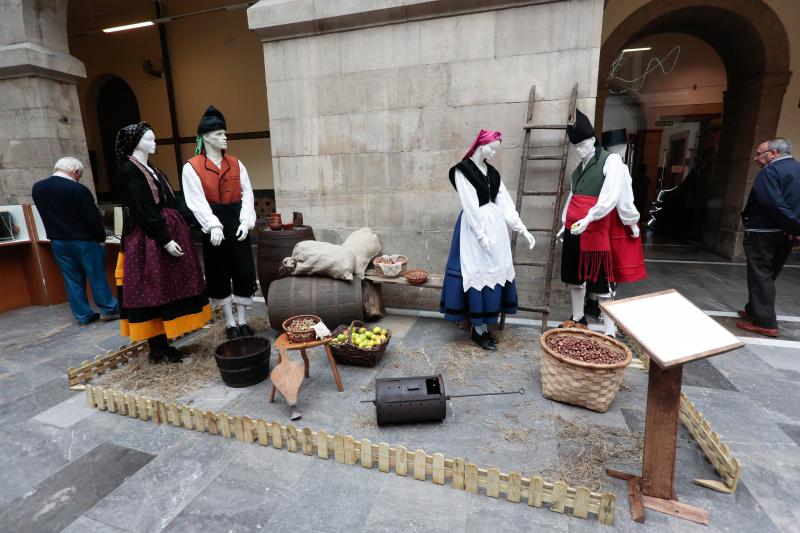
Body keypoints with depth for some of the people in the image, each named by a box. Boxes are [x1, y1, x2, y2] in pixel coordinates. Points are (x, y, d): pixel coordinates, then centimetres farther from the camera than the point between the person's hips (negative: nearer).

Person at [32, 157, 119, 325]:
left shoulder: (37, 187, 3)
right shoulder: (78, 189, -19)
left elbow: (46, 214, 13)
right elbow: (93, 217, -16)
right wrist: (101, 238, -4)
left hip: (58, 242, 6)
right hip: (84, 241, -6)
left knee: (72, 280, 11)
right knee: (97, 276, 5)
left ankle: (83, 316, 16)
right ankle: (108, 310, 12)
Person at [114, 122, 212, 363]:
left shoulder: (151, 169, 17)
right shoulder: (128, 171, -10)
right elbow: (144, 211, -18)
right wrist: (166, 240, -22)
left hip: (167, 233, 9)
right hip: (149, 241, -9)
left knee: (164, 290, 11)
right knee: (153, 292, -2)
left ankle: (163, 343, 21)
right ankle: (157, 349, 9)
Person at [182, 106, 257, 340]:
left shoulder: (236, 164, 8)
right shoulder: (192, 167, -3)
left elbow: (247, 193, 2)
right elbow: (197, 201, -11)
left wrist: (246, 221, -11)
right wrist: (213, 225, -23)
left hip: (237, 222, 3)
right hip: (214, 226, -3)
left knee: (244, 271, 4)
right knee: (219, 275, 5)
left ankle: (243, 322, 18)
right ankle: (230, 324, 19)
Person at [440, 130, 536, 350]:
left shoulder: (492, 172, 14)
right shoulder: (462, 170, -6)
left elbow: (505, 201, 10)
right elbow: (470, 205, -13)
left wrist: (521, 228, 4)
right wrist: (481, 235, -17)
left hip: (495, 225, 7)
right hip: (474, 227, -7)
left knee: (495, 271, 7)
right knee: (478, 272, -5)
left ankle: (482, 325, 18)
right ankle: (478, 330, 6)